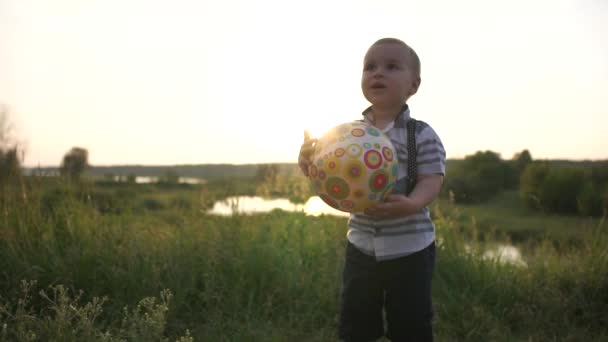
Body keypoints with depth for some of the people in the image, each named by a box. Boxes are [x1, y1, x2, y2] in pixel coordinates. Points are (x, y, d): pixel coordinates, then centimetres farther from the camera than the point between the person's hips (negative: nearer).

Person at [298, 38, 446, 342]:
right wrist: (308, 161, -15)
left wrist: (411, 204, -34)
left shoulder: (422, 135, -9)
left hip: (410, 248, -3)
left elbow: (432, 180, -14)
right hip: (361, 246, 4)